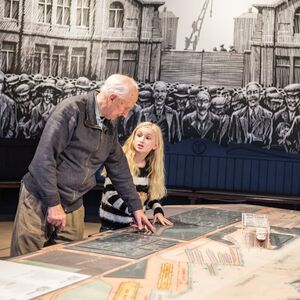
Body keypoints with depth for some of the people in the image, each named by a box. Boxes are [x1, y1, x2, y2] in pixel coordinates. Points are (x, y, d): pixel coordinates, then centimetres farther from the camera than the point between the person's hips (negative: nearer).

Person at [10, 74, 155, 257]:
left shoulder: (111, 125, 7)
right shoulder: (71, 110, -16)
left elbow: (119, 167, 15)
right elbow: (44, 157, -19)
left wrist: (136, 207, 15)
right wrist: (54, 203, -19)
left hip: (74, 207, 7)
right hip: (40, 201, -6)